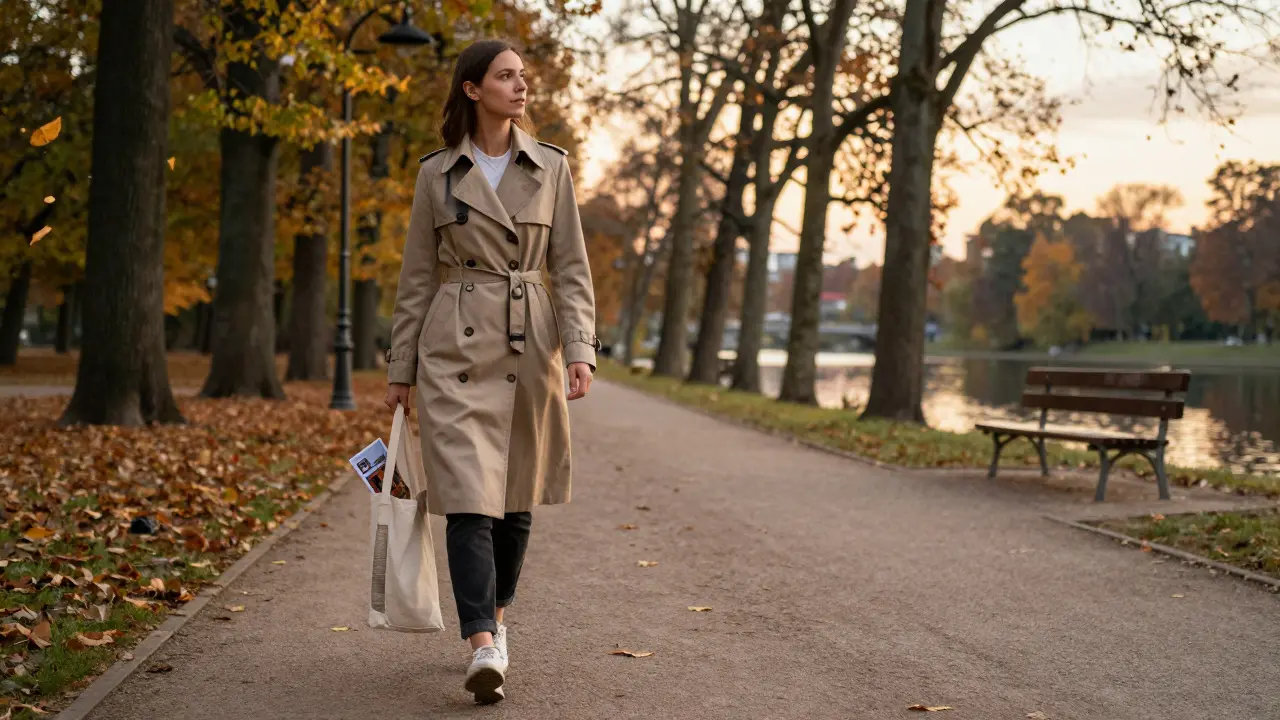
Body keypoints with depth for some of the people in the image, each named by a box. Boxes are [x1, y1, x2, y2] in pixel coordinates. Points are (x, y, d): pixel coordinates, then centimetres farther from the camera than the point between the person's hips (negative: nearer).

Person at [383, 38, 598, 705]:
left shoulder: (550, 166, 6)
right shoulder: (436, 173, 4)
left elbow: (571, 268, 5)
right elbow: (417, 277, 8)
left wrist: (579, 349, -7)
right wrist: (400, 368, 8)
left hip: (529, 345, 2)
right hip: (455, 349, -2)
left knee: (515, 499, 10)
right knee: (468, 498, -12)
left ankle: (495, 620, 29)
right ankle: (483, 649, -16)